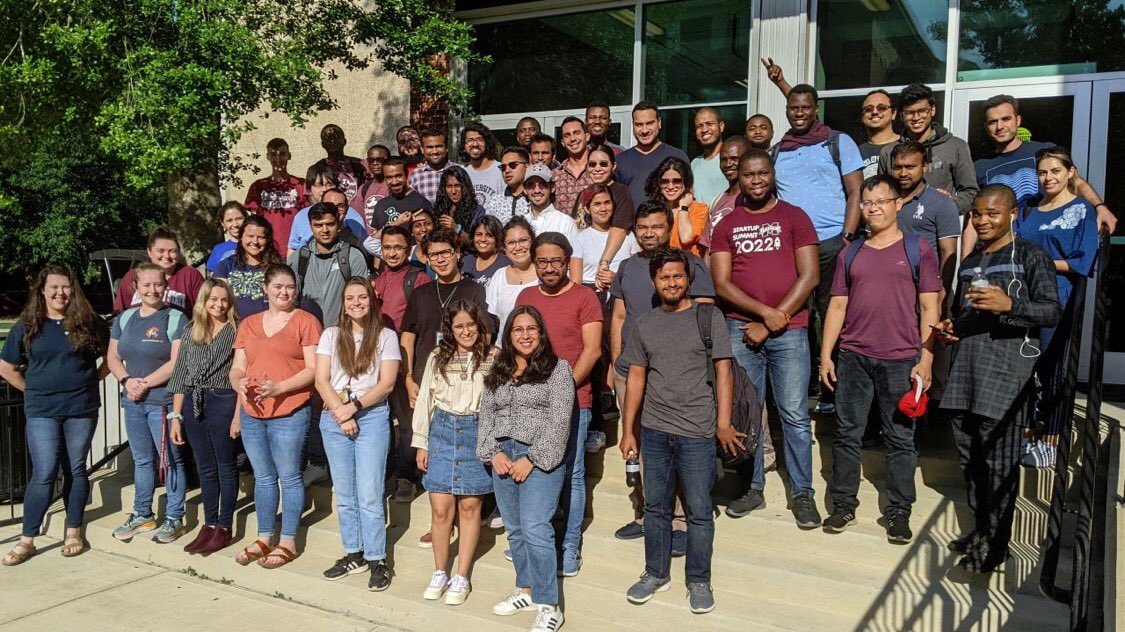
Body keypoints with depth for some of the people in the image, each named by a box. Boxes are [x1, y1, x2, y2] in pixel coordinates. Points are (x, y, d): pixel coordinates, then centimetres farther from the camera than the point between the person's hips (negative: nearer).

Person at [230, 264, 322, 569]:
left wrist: (278, 387, -20)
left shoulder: (305, 321, -2)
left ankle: (288, 542, 12)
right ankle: (264, 539, 25)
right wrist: (240, 383, -9)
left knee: (289, 477, 1)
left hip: (289, 414, -5)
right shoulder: (249, 324, 15)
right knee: (263, 478, 14)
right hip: (252, 414, 6)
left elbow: (313, 369, -9)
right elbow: (237, 368, 14)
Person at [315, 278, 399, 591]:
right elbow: (321, 380, 2)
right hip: (334, 418, 3)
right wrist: (340, 412, -10)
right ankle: (354, 554, 20)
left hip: (372, 416, -3)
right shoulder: (331, 335, 10)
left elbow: (386, 383, -4)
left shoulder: (386, 336, 3)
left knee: (369, 494, -6)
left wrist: (354, 407, -12)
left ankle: (377, 559, 3)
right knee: (344, 494, 9)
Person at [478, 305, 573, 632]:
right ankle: (527, 590, 26)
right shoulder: (497, 372, 15)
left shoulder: (557, 368, -2)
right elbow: (485, 417, 13)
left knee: (535, 529, -12)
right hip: (502, 457, 6)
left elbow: (559, 421, -9)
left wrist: (532, 459, -13)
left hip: (539, 458, -6)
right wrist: (493, 453, -2)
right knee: (514, 530, 11)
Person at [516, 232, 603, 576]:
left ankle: (570, 546, 12)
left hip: (572, 400, -4)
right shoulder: (525, 297, 13)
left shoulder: (584, 297, -2)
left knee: (571, 474, 2)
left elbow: (592, 350, -7)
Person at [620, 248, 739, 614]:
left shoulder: (708, 316, -1)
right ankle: (656, 573, 29)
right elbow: (636, 378, 11)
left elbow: (723, 372, -4)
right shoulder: (645, 325, 9)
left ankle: (698, 581, 20)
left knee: (699, 511, 4)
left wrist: (723, 424, -11)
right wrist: (627, 430, 8)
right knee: (656, 507, 14)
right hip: (654, 431, 3)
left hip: (697, 432, -3)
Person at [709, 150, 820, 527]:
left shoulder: (794, 217, 5)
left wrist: (772, 323, -7)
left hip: (789, 331, -2)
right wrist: (764, 311, -12)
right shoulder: (727, 225, 11)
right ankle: (752, 487, 19)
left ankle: (802, 493, 12)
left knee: (795, 415, 0)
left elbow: (809, 276, -2)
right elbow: (721, 283, 2)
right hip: (740, 329, 2)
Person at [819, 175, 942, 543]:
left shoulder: (917, 249, 4)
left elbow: (930, 308, 1)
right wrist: (825, 355, 6)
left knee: (900, 438, 5)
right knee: (847, 433, 6)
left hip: (900, 360, -3)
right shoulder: (851, 254, 13)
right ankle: (843, 505, 18)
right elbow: (837, 306, 13)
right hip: (852, 358, 3)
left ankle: (899, 512, 17)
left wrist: (926, 360, -6)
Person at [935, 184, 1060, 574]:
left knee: (998, 459, -5)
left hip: (1006, 366, -7)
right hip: (966, 364, 7)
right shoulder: (970, 262, 22)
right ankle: (980, 528, 23)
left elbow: (1052, 312, -8)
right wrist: (949, 327, 12)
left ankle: (995, 543, 5)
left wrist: (1008, 304, -23)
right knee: (968, 455, 10)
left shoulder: (1030, 256, 0)